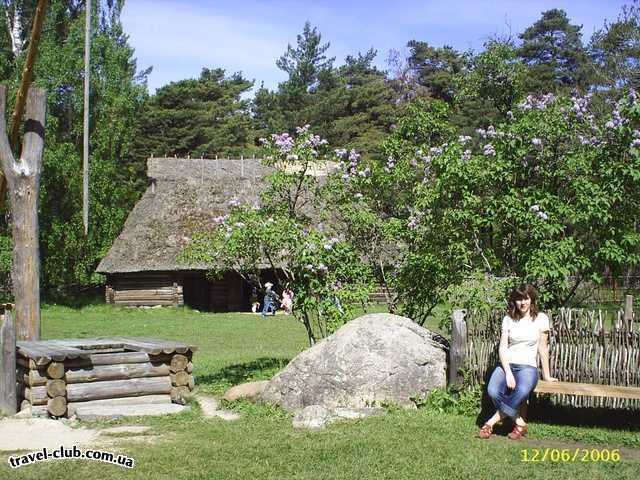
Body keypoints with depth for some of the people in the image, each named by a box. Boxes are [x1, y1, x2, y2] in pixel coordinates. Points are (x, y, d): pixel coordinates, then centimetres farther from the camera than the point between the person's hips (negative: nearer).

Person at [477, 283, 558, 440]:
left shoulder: (540, 318, 2)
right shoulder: (508, 319, 7)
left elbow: (543, 349, 5)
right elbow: (502, 348, 1)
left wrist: (547, 376, 8)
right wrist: (508, 373, -14)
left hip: (528, 366, -2)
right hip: (507, 364, 2)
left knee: (522, 391, -37)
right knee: (493, 391, -30)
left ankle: (492, 421, -18)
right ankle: (520, 424, -11)